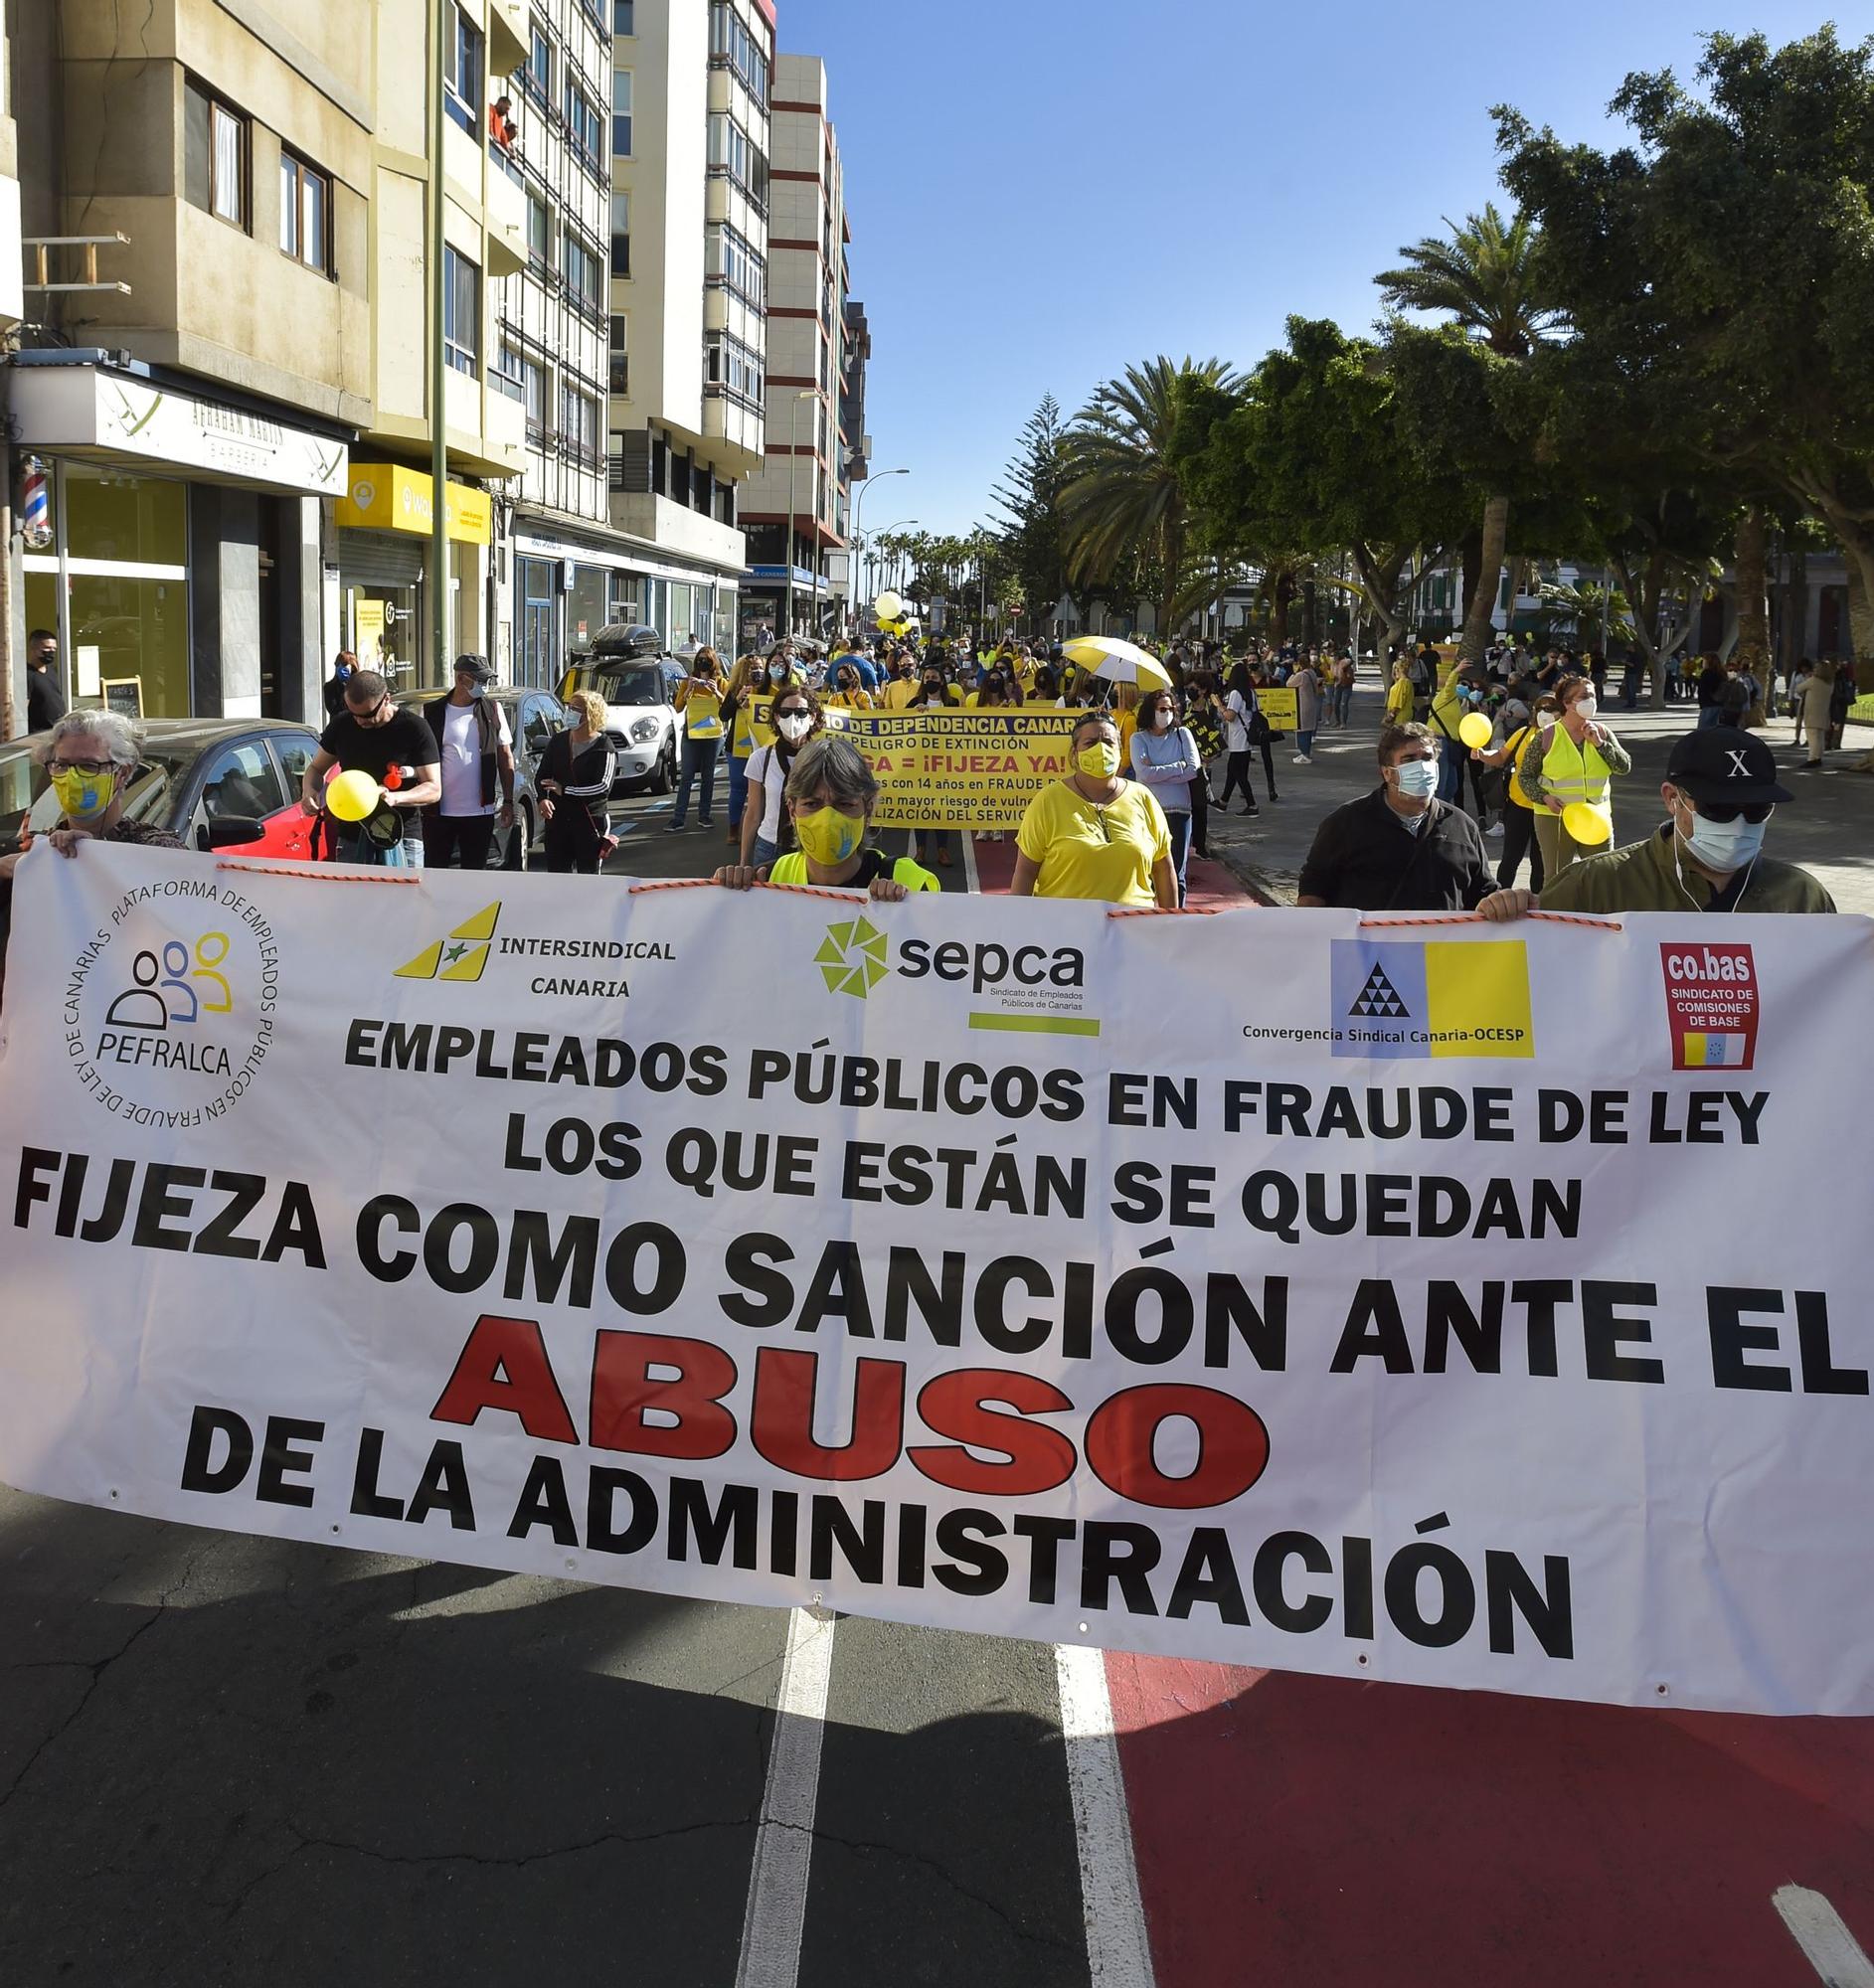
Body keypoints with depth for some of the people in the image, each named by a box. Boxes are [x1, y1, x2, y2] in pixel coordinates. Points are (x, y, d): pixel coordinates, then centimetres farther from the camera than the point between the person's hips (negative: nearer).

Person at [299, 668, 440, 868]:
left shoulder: (414, 728, -5)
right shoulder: (342, 725, 6)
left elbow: (434, 789, -6)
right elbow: (316, 768, 19)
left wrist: (395, 798, -24)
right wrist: (309, 792, -4)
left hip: (402, 839, -3)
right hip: (351, 838, 4)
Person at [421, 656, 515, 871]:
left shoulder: (493, 710, 5)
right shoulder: (431, 713, -1)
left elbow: (505, 757, 9)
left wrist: (508, 801, 4)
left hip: (480, 812, 1)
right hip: (439, 812, -1)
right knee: (433, 871, 4)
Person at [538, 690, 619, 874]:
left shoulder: (603, 747, -8)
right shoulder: (558, 741, 9)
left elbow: (602, 786, -17)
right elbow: (541, 776, 10)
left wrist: (565, 791, -17)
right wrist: (543, 798, -12)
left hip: (591, 820, -5)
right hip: (558, 819, 5)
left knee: (588, 874, 3)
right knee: (558, 872, 6)